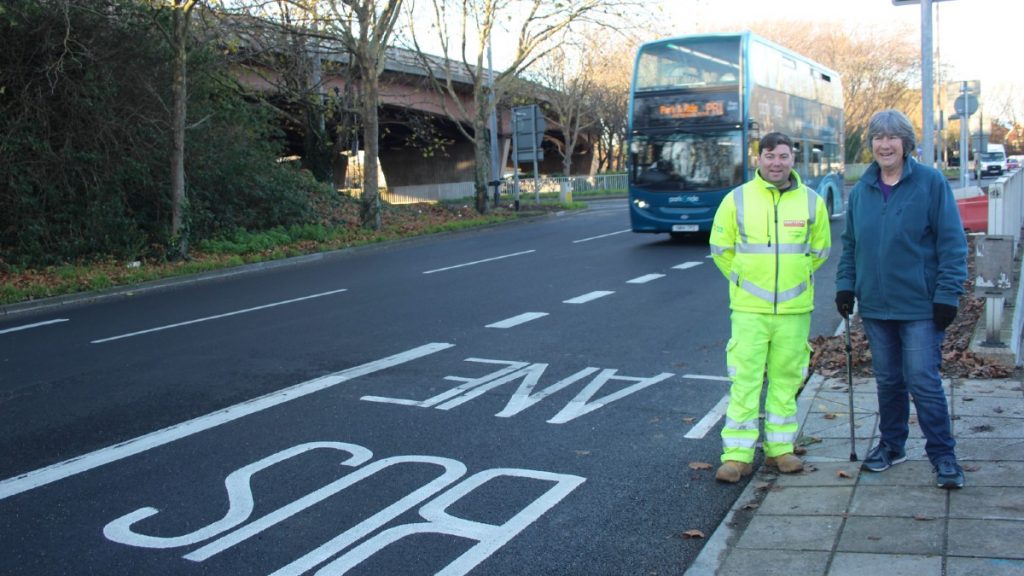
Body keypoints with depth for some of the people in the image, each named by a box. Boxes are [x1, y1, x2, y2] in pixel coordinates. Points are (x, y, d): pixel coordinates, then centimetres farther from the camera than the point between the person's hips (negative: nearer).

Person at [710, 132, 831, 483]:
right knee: (744, 380, -3)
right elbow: (720, 248, 9)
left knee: (786, 380, 9)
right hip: (749, 309, -2)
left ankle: (780, 448, 21)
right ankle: (737, 455, 3)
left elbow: (819, 250, 17)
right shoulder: (737, 199, -1)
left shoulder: (812, 201, 4)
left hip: (795, 309, 2)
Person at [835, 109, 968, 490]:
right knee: (887, 380, 14)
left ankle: (943, 455, 8)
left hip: (920, 305, -5)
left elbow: (952, 242, -7)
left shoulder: (931, 182, -6)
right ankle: (891, 445, 29)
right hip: (876, 304, 5)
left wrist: (947, 294, -12)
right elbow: (850, 244, 16)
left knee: (923, 380, -5)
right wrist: (845, 285, 5)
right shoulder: (861, 190, 8)